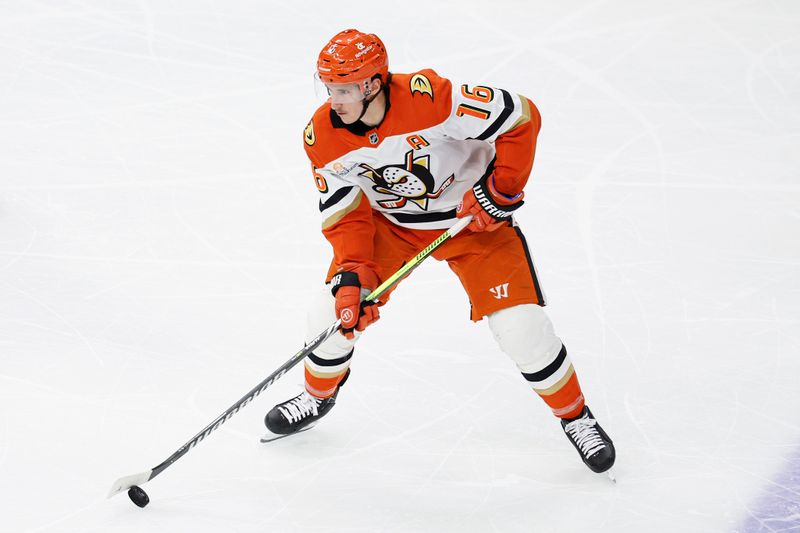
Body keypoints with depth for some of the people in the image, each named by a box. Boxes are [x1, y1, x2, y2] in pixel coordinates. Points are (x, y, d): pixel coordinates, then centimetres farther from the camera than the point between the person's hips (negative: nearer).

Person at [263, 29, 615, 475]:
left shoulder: (430, 98, -35)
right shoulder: (323, 137, -18)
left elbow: (522, 118, -26)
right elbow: (346, 215, -10)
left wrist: (502, 188, -25)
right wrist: (353, 273, -23)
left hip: (474, 215, -4)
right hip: (389, 221, 4)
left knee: (522, 326, -11)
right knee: (336, 310, -3)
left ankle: (575, 415, 13)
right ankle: (319, 396, 28)